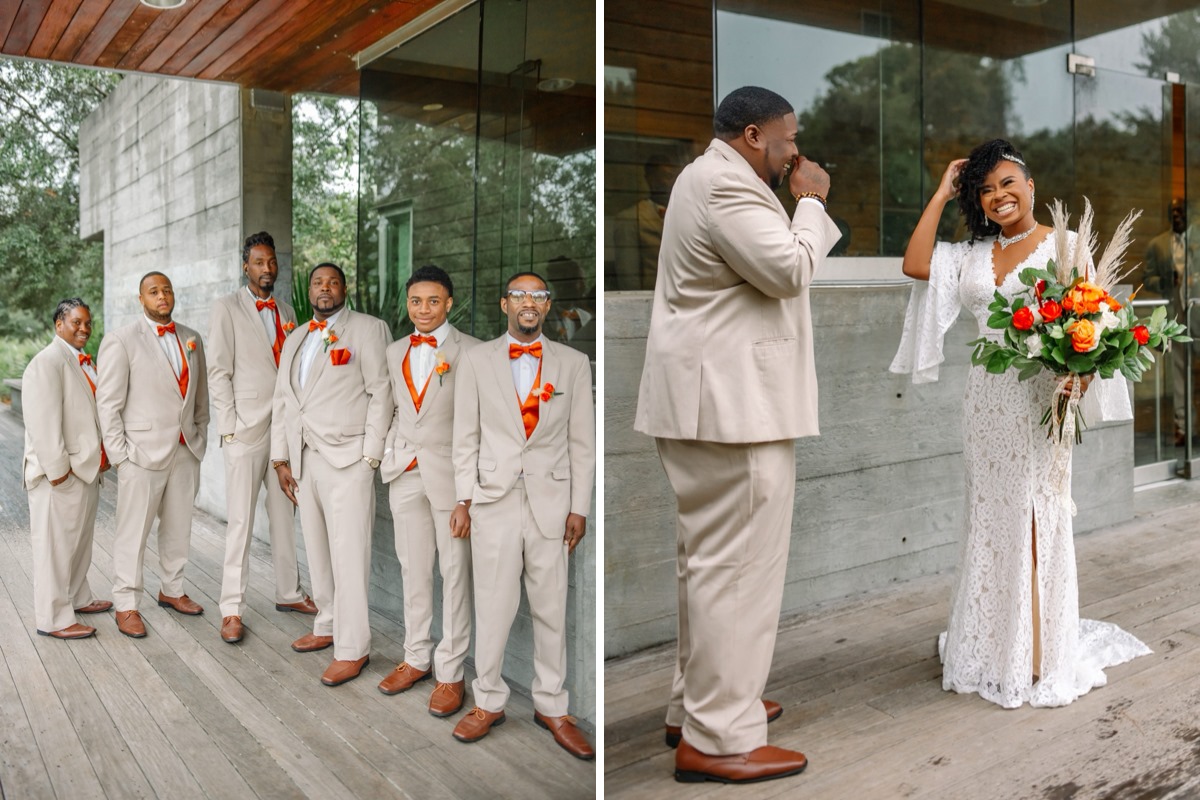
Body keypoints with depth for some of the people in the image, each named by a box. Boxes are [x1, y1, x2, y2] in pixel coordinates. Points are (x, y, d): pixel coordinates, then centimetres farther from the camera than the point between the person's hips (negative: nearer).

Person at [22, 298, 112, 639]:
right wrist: (57, 469, -22)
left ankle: (78, 598, 35)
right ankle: (53, 619, 7)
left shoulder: (84, 363, 14)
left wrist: (102, 454, 13)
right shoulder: (47, 362, -15)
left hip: (86, 469, 9)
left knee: (80, 540, 21)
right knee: (56, 545, -1)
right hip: (61, 475, -9)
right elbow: (43, 421, -20)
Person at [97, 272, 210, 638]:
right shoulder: (121, 341, -6)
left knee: (178, 528, 15)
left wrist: (200, 437, 11)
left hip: (186, 452, 5)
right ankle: (126, 605, 12)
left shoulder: (192, 339, 10)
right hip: (143, 453, -5)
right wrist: (120, 453, -10)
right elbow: (108, 403, -7)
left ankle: (171, 590, 30)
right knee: (133, 533, 1)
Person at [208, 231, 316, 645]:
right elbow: (219, 371, -5)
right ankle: (232, 609, 5)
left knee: (285, 514, 12)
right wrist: (229, 426, -10)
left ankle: (289, 593, 24)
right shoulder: (227, 307, -1)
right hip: (247, 428, -5)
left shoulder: (286, 311, 15)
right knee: (241, 521, -3)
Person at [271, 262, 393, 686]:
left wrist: (371, 456, -12)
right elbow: (282, 401, 18)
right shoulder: (295, 339, 19)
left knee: (349, 555, -6)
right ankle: (328, 625, 26)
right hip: (304, 457, 7)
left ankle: (352, 648, 0)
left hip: (348, 459, -6)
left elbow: (381, 393, -7)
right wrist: (281, 459, 11)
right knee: (317, 550, 12)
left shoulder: (367, 329, -1)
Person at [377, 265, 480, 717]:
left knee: (454, 573, 3)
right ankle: (417, 658, 27)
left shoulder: (470, 351, -5)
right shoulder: (395, 352, 11)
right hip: (405, 473, 5)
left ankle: (450, 672, 13)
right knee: (413, 570, 13)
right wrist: (390, 453, 6)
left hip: (451, 473, -5)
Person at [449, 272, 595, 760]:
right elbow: (466, 437, 4)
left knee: (552, 610, 8)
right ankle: (489, 702, 23)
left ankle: (551, 706, 23)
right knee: (492, 609, 5)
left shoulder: (573, 364, 4)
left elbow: (583, 442, 5)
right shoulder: (477, 360, 3)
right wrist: (464, 499, -1)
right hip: (493, 501, -1)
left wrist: (579, 508, 1)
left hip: (552, 505, 1)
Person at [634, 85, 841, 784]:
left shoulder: (714, 178, 22)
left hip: (716, 398, 12)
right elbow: (790, 269, -18)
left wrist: (798, 202, 15)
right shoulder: (726, 186, -13)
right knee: (736, 564, -8)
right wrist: (810, 201, -4)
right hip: (731, 403, -12)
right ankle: (718, 739, -1)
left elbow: (772, 263, 26)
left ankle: (700, 701, 28)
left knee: (713, 559, 16)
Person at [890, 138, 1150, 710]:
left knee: (1037, 522, -1)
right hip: (988, 400, 5)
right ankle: (994, 649, 22)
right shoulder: (971, 255, 13)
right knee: (991, 517, 10)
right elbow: (915, 265, -2)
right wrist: (942, 194, 6)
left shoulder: (1062, 246, 0)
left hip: (1040, 399, -5)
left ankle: (1041, 657, 11)